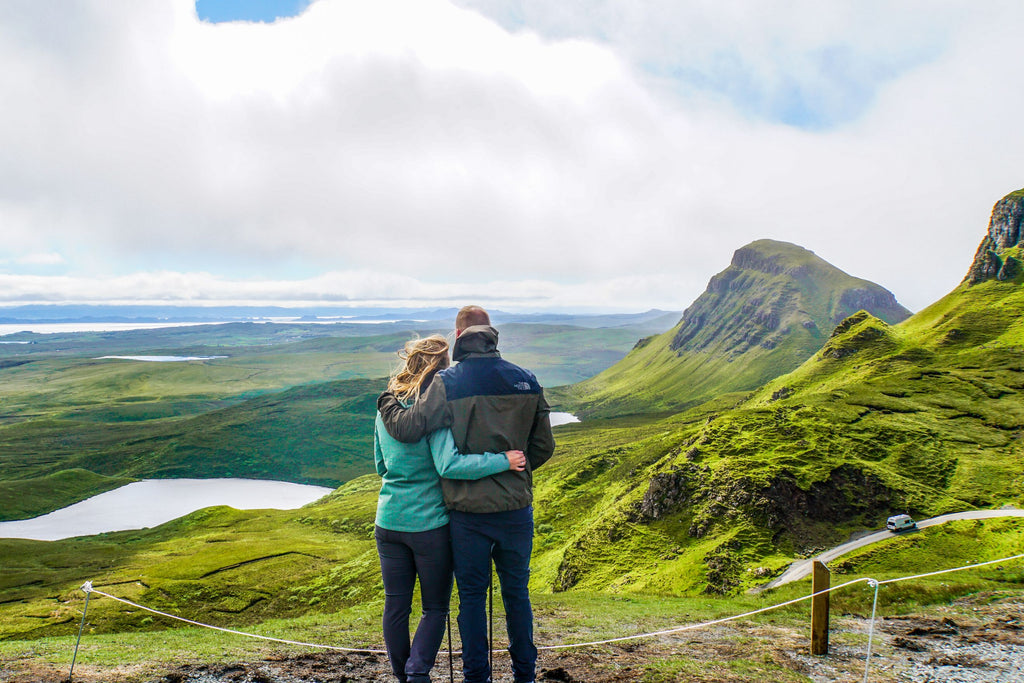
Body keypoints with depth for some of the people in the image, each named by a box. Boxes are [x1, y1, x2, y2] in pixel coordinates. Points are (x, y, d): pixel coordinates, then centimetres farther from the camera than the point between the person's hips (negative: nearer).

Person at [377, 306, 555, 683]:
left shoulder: (448, 384, -12)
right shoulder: (527, 381, 0)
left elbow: (407, 427, -15)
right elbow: (543, 447, 6)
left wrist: (386, 399, 4)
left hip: (468, 510, -3)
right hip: (516, 507, 3)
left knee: (472, 595, 11)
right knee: (516, 592, 17)